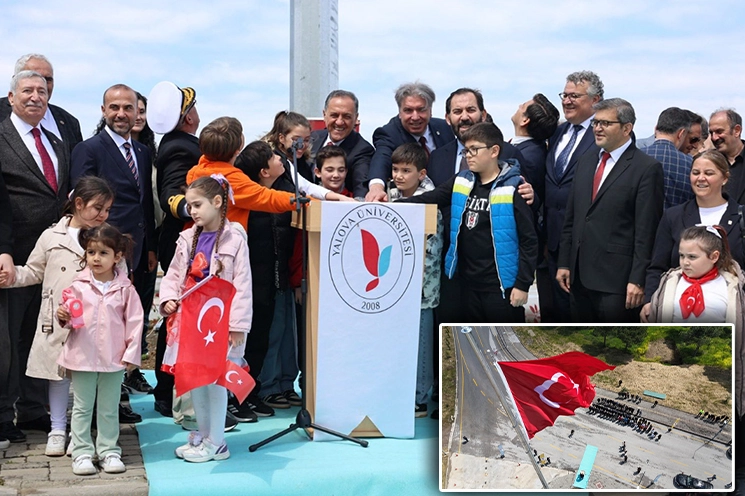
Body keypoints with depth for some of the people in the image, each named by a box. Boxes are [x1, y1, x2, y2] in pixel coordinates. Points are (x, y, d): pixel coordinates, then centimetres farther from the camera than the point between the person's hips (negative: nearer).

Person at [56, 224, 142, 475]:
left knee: (109, 409, 11)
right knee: (82, 408, 9)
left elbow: (134, 321, -2)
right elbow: (70, 318, 7)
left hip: (114, 359, -1)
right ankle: (82, 453, 17)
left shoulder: (125, 289, -4)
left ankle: (109, 451, 21)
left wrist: (131, 353, -5)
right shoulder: (78, 285, -1)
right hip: (82, 356, 1)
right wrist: (64, 317, -16)